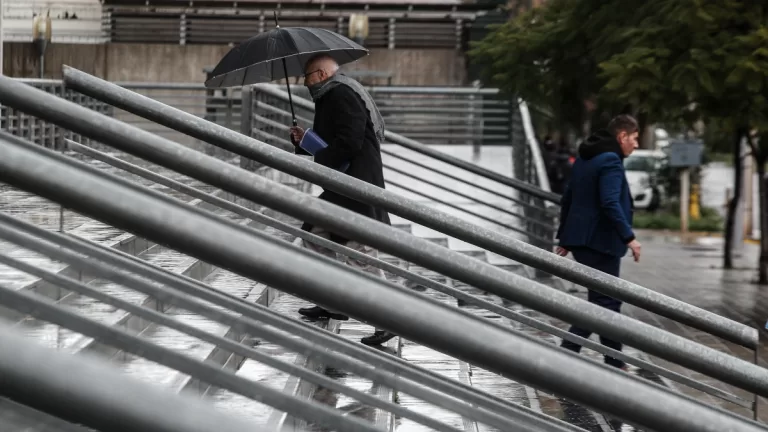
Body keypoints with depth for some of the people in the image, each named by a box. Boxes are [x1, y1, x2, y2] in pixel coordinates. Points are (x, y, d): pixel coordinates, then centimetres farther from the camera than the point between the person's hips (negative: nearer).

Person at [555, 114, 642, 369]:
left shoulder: (585, 158, 16)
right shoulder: (611, 161, -14)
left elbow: (567, 199, 20)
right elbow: (610, 203, -24)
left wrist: (564, 237, 23)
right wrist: (629, 237, -22)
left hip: (581, 240, 10)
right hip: (600, 242, -10)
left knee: (608, 300, 15)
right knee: (602, 302, -5)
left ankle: (614, 362, 20)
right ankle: (565, 355, -12)